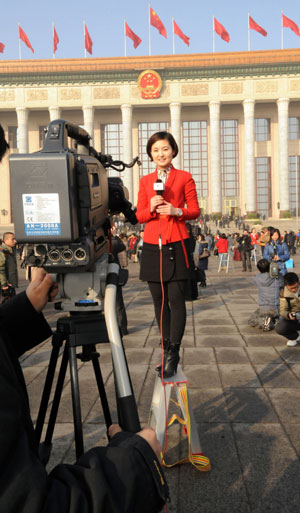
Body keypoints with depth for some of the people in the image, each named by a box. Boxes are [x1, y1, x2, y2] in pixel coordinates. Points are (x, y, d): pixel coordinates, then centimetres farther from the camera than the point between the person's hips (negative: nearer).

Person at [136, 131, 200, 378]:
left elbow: (195, 210, 5)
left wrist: (177, 211, -13)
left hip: (176, 245, -3)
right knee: (159, 299, 7)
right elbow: (140, 216, 11)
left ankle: (173, 353, -1)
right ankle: (167, 348, 19)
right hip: (152, 246, 4)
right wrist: (151, 208, -9)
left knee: (176, 298, -8)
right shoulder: (145, 181, 13)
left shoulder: (184, 177, 5)